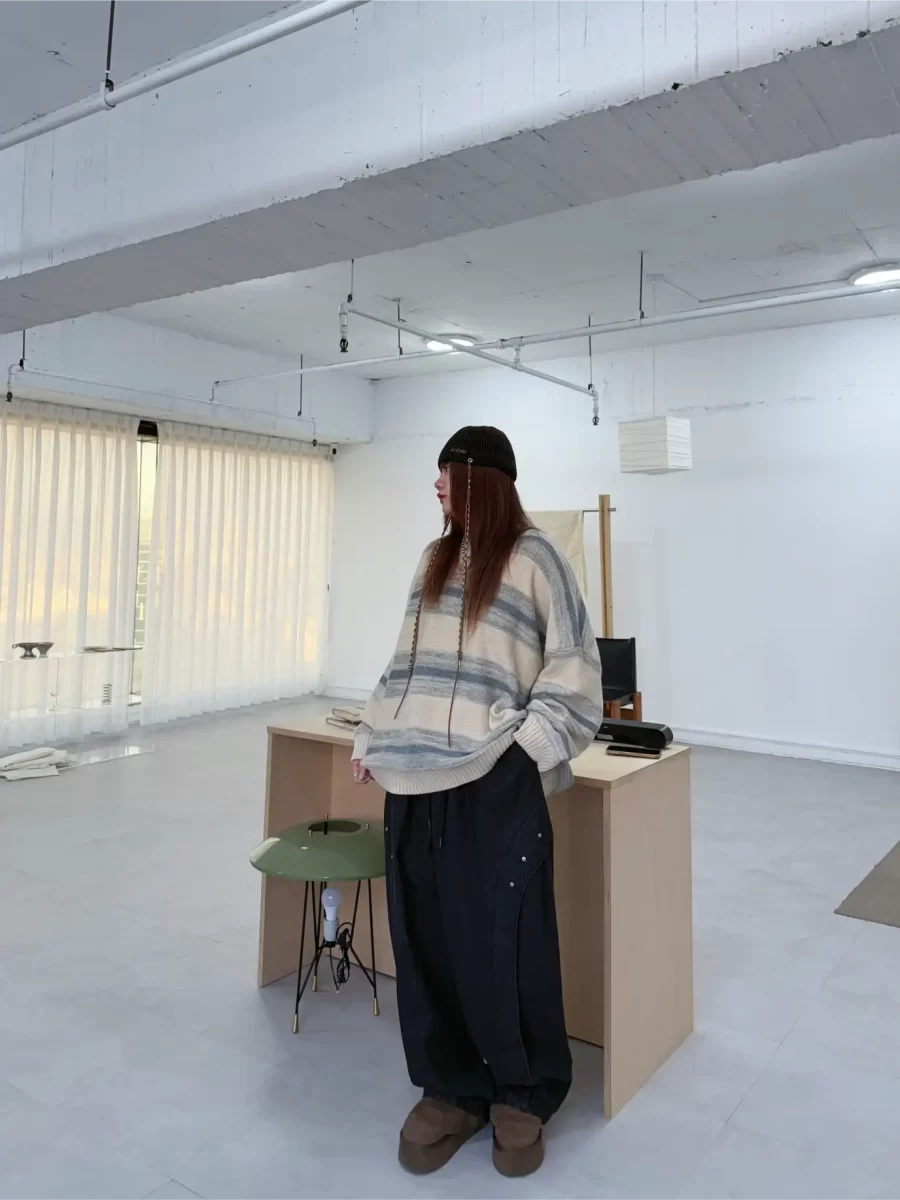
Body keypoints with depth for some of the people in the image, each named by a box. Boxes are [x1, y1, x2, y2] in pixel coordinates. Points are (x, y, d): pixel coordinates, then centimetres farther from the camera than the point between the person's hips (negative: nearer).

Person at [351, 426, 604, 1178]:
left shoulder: (533, 559, -3)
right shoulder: (435, 559, 16)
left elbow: (574, 669, -6)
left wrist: (527, 750, -13)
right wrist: (373, 740, 13)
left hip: (495, 782, -6)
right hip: (417, 780, 6)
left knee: (502, 940, 4)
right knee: (425, 937, 9)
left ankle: (523, 1096, 26)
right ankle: (451, 1088, 28)